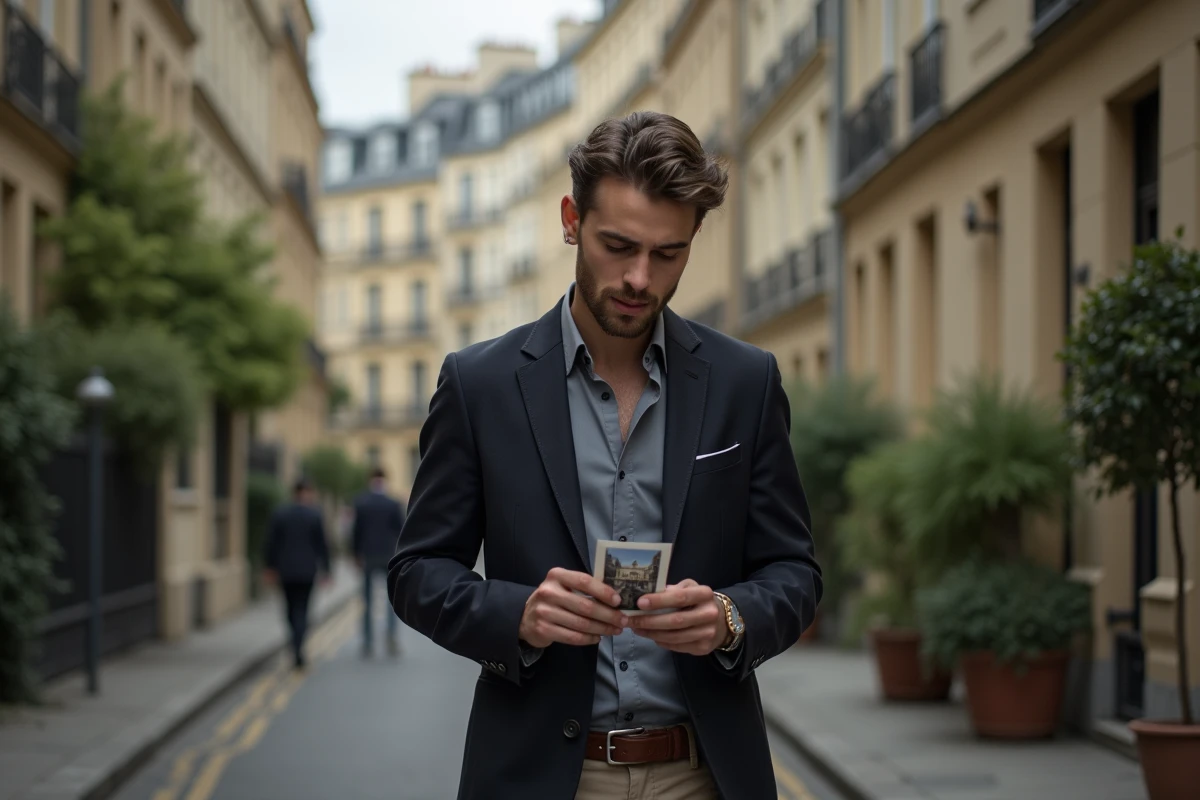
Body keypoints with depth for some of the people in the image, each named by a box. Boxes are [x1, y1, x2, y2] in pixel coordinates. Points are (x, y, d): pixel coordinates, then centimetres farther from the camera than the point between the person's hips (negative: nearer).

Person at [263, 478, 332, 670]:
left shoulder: (279, 513, -2)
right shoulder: (314, 515, -7)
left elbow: (271, 542, 1)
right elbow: (321, 545, -4)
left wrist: (269, 567, 10)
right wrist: (325, 569, 4)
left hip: (285, 569, 2)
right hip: (307, 569, -2)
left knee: (291, 609, 15)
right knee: (302, 610, 0)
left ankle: (297, 647, 21)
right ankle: (298, 650, -13)